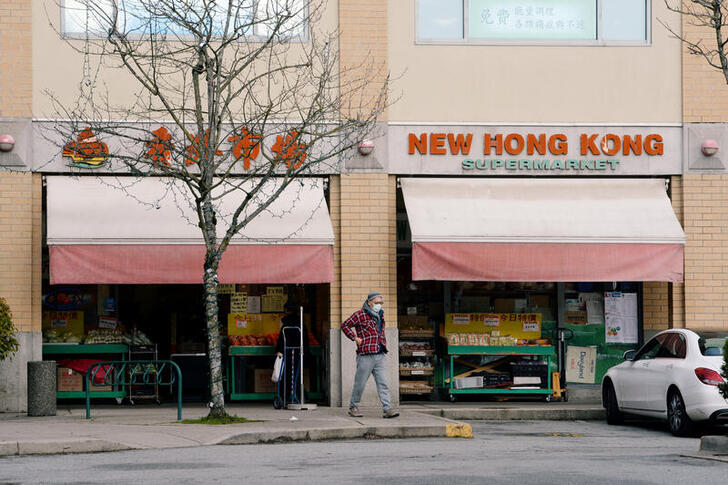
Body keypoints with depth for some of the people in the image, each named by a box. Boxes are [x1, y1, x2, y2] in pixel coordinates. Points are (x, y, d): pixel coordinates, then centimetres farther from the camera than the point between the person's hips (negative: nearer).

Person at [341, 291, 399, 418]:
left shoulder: (380, 316, 17)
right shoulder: (360, 315, -4)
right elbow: (345, 326, -1)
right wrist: (355, 338, -7)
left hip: (380, 356, 6)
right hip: (365, 356, -5)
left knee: (383, 383, -2)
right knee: (360, 383, 2)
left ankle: (388, 409, -8)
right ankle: (353, 407, 17)